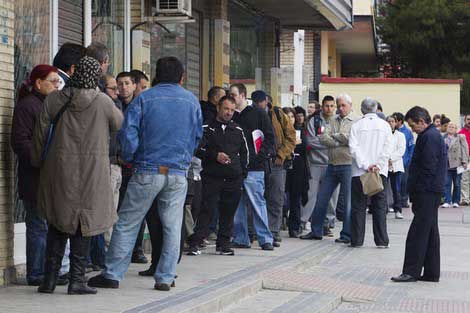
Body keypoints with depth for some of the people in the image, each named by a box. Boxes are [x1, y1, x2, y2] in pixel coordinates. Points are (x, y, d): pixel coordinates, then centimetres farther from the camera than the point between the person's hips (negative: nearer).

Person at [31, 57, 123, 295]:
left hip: (59, 170, 2)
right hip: (91, 174, -2)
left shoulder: (53, 100, -2)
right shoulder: (103, 102, -7)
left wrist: (38, 163, 15)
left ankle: (50, 278, 10)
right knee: (83, 223, 5)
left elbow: (40, 137, 1)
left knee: (57, 224, 12)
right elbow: (120, 125, 11)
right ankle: (76, 279, 2)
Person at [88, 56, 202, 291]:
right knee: (172, 226, 8)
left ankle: (112, 274, 5)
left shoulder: (144, 98, -3)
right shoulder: (192, 101, 7)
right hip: (179, 172, 2)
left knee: (127, 223, 4)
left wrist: (129, 159, 6)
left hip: (147, 170, -2)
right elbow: (197, 136, 15)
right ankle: (165, 278, 8)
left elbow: (128, 133, -9)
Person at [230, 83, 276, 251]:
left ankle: (265, 238, -1)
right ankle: (241, 238, 12)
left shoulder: (258, 114, 2)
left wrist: (260, 156, -10)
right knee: (236, 204, 5)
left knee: (257, 202, -6)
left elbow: (269, 137, 0)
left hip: (253, 167, -5)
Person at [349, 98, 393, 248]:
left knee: (358, 207, 4)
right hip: (380, 173, 1)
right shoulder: (384, 125, 4)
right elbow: (388, 148, -4)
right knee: (379, 207, 5)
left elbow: (353, 147, -9)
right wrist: (378, 165, -8)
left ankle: (356, 240, 4)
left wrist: (365, 165, -11)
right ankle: (381, 240, 2)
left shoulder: (357, 125, 0)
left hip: (359, 172, -1)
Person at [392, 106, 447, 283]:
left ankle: (411, 271, -8)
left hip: (426, 193, -11)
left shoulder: (429, 137, -14)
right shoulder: (435, 135, 19)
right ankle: (431, 273, 16)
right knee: (430, 232, 12)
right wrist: (415, 193, 18)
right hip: (433, 193, 11)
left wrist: (414, 192, -16)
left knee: (417, 233, -9)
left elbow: (427, 168, -20)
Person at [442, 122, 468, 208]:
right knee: (447, 184, -3)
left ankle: (456, 201, 12)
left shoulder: (460, 137, 3)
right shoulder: (443, 138, 11)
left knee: (457, 184, 4)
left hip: (457, 164, -2)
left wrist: (464, 161, -9)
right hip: (446, 165, 2)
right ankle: (447, 201, -2)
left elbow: (464, 149, -1)